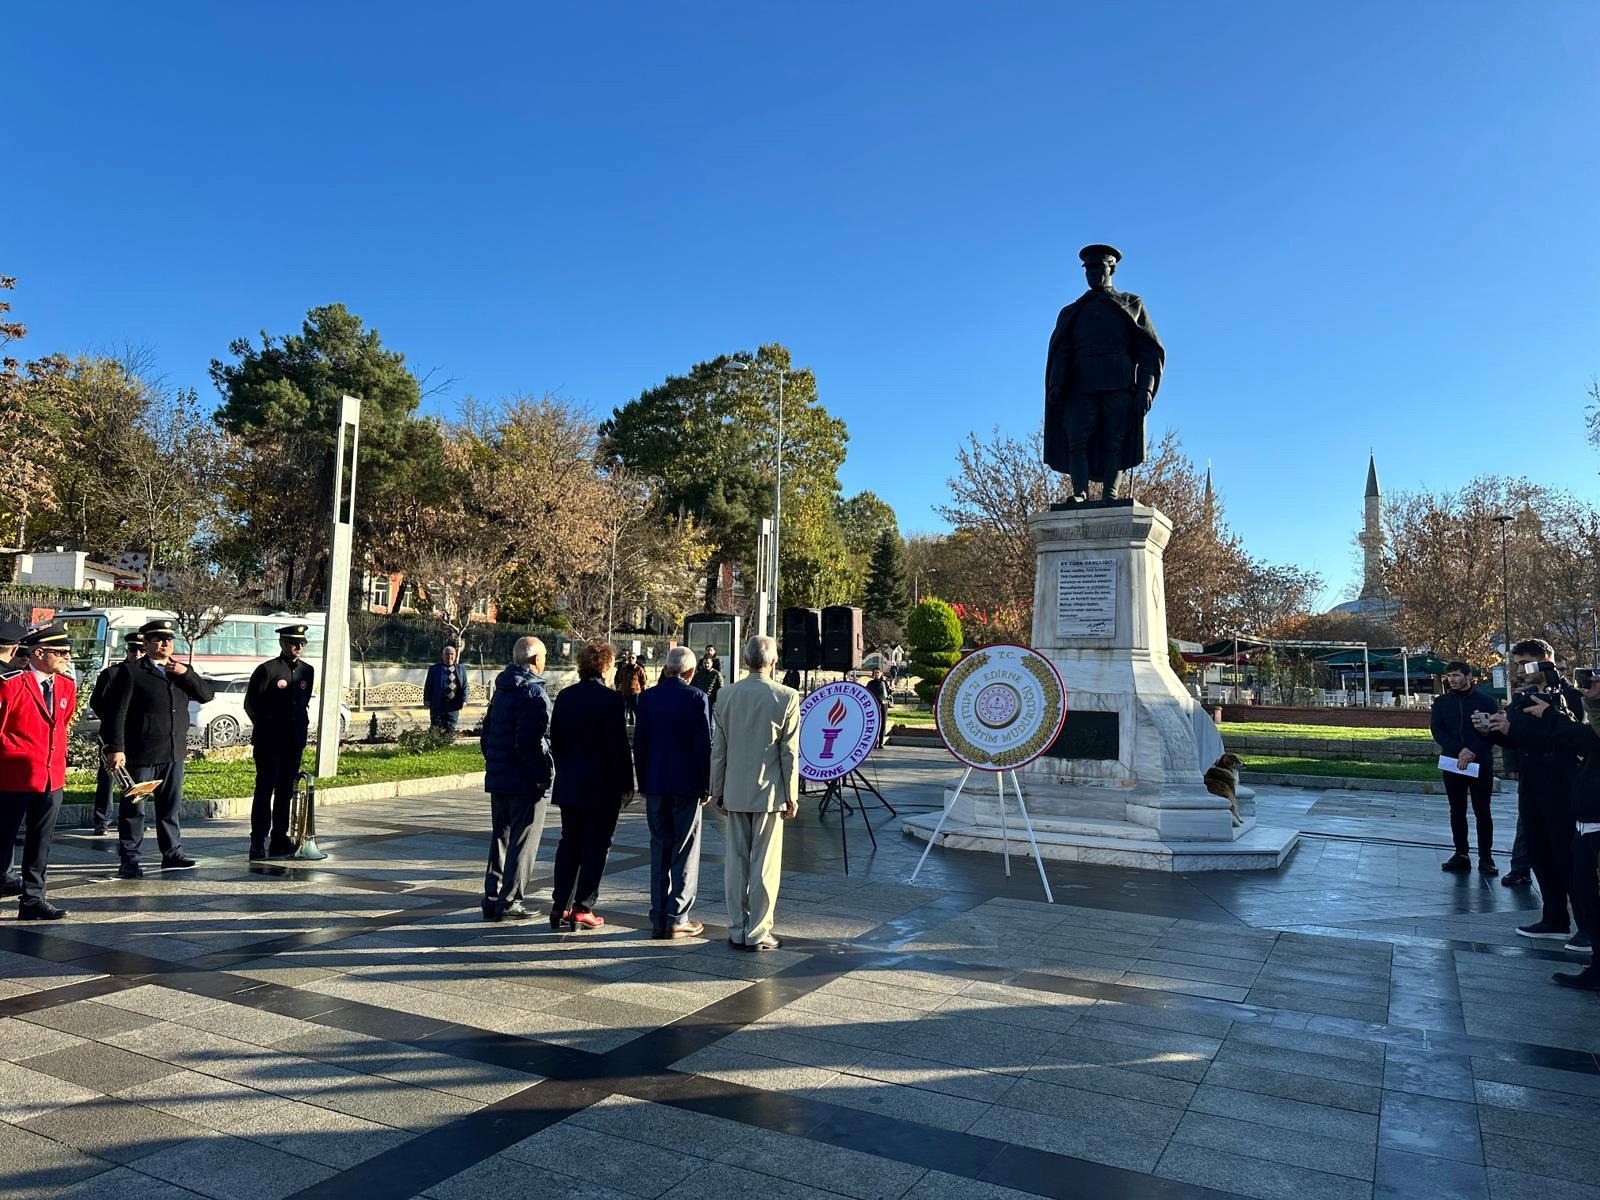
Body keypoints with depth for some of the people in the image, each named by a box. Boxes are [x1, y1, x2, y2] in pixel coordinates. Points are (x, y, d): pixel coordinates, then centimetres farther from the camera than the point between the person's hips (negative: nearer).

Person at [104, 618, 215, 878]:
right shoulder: (132, 671, -4)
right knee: (134, 808, 3)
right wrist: (116, 748, -15)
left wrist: (187, 674, -8)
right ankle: (129, 861, 10)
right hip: (140, 754, -5)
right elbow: (117, 713, -8)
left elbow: (208, 694, 7)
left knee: (170, 806, 14)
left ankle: (172, 853, 24)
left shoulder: (181, 671, 14)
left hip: (174, 753, 6)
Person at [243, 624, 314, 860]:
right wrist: (267, 727, 2)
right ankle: (258, 843, 3)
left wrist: (303, 726, 11)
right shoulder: (267, 670, -7)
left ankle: (279, 840, 17)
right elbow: (250, 704, -3)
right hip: (269, 743, -5)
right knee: (264, 791, -1)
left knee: (285, 792, 10)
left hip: (295, 743, 5)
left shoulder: (308, 671, 10)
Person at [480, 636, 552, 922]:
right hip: (526, 783, -9)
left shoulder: (501, 691, 14)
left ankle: (492, 897, 20)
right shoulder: (533, 693, -15)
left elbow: (486, 735, 18)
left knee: (500, 837, 16)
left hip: (498, 780, 9)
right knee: (522, 842, 0)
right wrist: (542, 776, -17)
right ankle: (509, 902, 4)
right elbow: (532, 742, -23)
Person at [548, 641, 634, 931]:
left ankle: (560, 907, 15)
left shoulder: (565, 696, 6)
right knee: (596, 846, 4)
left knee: (569, 844, 14)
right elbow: (619, 747, -15)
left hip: (568, 785, 6)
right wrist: (627, 784, -8)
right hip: (602, 787, -6)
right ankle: (582, 909, 6)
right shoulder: (611, 699, -14)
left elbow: (554, 740, 11)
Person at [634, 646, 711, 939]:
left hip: (655, 784, 4)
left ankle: (658, 918, 15)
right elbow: (704, 744, -9)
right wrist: (707, 786, -1)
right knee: (685, 851, 5)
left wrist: (642, 781, 13)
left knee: (659, 849, 11)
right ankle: (677, 919, 7)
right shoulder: (696, 698, -9)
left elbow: (639, 742, 4)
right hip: (687, 783, -3)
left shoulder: (647, 697, 1)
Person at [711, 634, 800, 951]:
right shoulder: (786, 697, -9)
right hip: (769, 792, -3)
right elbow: (790, 752, -8)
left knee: (736, 862, 10)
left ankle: (737, 931, 18)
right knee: (765, 865, 5)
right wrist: (792, 796, 0)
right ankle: (757, 933, 11)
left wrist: (717, 790, 11)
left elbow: (718, 748, 3)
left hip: (735, 793, 3)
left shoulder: (727, 694, -1)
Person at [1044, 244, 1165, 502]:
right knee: (1076, 440, -17)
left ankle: (1111, 498, -16)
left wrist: (1147, 387, -4)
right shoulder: (1072, 312, 28)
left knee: (1115, 444, -10)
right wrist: (1055, 384, -5)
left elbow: (1151, 350, 12)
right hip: (1082, 386, 1)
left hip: (1121, 386, -1)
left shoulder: (1131, 304, 22)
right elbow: (1061, 353, 15)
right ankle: (1080, 495, -24)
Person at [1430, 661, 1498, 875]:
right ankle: (1461, 854, 16)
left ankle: (1485, 858, 6)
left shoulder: (1485, 701, 0)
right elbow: (1437, 730, -1)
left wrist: (1473, 752, -17)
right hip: (1451, 763, 3)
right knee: (1457, 810, 8)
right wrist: (1459, 751, -15)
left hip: (1481, 764, -3)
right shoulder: (1441, 702, 7)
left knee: (1482, 811, 1)